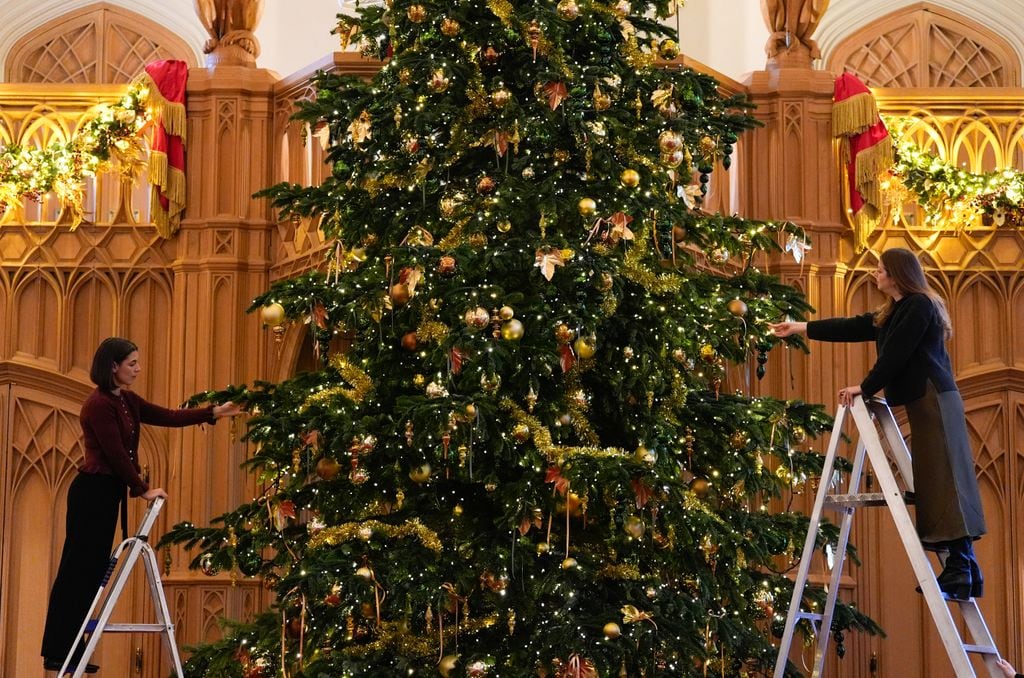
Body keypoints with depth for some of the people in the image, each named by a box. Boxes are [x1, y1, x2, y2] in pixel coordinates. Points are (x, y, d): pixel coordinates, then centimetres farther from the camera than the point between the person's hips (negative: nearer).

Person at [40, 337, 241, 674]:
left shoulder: (127, 401, 12)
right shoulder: (99, 403, -16)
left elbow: (168, 417, 11)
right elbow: (116, 454, -17)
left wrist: (214, 412, 4)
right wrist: (143, 490, -10)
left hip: (108, 493, 10)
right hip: (92, 492, -10)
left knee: (91, 570, 10)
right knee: (77, 571, -6)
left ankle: (67, 651, 15)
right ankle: (58, 653, -1)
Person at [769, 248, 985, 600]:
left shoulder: (919, 305, -8)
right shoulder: (891, 313, 20)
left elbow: (895, 355, -14)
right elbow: (850, 328, 24)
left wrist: (865, 388, -9)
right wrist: (798, 328, 27)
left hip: (933, 399, -10)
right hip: (922, 402, 10)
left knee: (943, 481, -14)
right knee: (935, 482, 3)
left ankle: (961, 569, -18)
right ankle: (962, 569, 0)